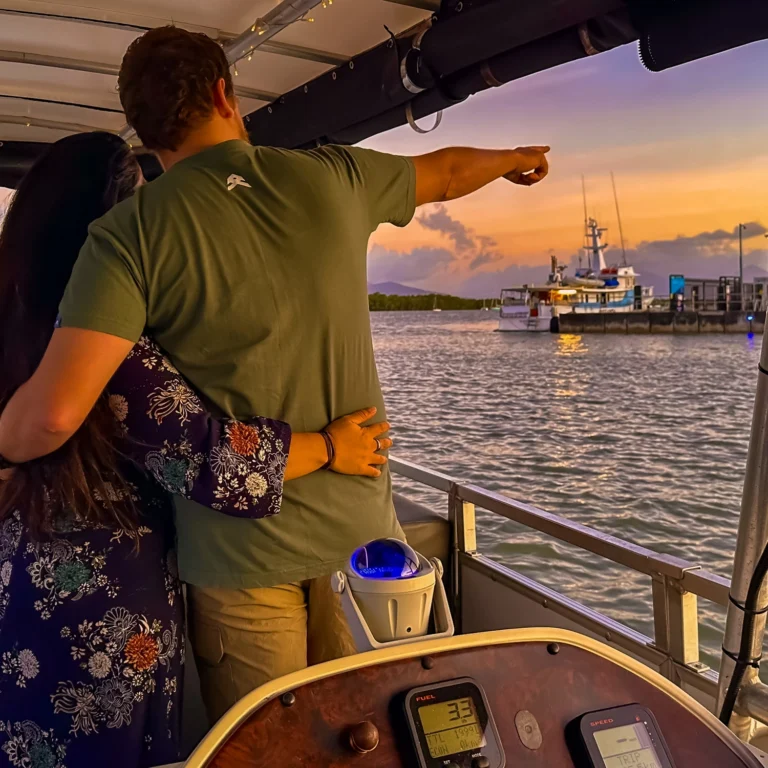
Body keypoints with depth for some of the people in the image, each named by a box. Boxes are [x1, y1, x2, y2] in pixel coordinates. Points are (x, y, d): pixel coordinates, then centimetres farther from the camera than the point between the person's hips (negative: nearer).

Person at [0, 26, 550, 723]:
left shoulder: (132, 234, -11)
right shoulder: (332, 178, 0)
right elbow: (446, 173, 20)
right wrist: (513, 159, 40)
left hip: (242, 555, -3)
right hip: (362, 528, 4)